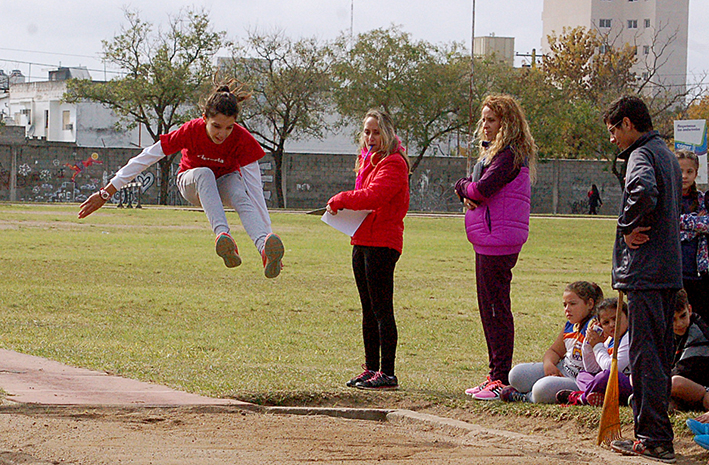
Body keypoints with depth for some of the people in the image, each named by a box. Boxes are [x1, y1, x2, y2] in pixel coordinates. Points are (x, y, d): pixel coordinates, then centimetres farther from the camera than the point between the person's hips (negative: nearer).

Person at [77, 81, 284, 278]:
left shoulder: (242, 140, -28)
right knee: (204, 173, -37)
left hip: (225, 182, 0)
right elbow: (146, 158, -22)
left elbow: (254, 190, -28)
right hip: (192, 184, 0)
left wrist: (267, 232, -35)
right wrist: (106, 193, -22)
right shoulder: (191, 131, -28)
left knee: (241, 196, -38)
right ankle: (222, 235, -57)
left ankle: (265, 248, -65)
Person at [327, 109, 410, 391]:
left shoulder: (393, 164, -12)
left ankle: (387, 374, -8)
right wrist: (345, 206, 2)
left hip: (382, 243, -10)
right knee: (368, 310, 13)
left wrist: (341, 200, -15)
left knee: (382, 309, -9)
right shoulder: (368, 160, 18)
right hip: (362, 241, 10)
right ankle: (371, 368, 19)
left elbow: (375, 196, -25)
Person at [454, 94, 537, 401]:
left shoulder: (509, 155, -13)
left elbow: (483, 188, -23)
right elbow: (470, 187, 19)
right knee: (489, 308, 14)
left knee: (497, 309, -7)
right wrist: (468, 193, -4)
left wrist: (464, 186, -2)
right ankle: (496, 376, 20)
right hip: (488, 242, 10)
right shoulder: (492, 152, 19)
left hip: (498, 241, -10)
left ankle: (502, 378, -5)